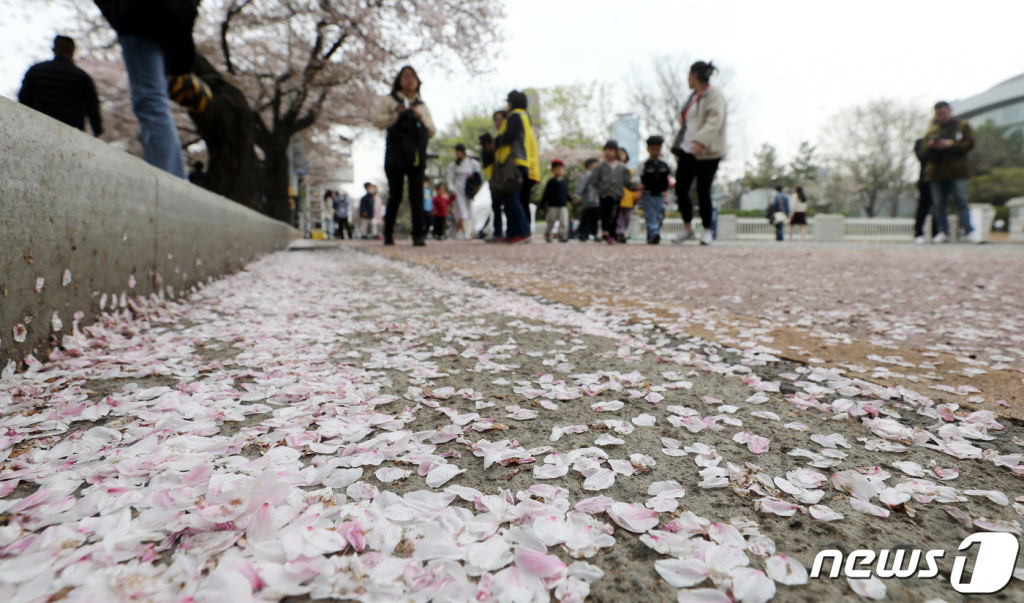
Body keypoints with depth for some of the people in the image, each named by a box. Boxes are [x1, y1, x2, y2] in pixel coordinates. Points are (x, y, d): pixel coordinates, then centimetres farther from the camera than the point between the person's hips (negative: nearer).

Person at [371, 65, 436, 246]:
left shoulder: (422, 105, 22)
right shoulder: (390, 100, 13)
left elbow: (432, 131, 15)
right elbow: (377, 120, 1)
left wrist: (421, 117, -1)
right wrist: (397, 114, -10)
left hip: (417, 157, 2)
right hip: (396, 155, -2)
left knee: (417, 196, -8)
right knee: (395, 197, -3)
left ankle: (418, 235, -9)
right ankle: (388, 234, 7)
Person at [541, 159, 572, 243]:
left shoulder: (564, 183, 9)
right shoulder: (551, 182, -2)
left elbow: (566, 194, 14)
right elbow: (546, 195, -1)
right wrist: (542, 204, -3)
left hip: (563, 206, 2)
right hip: (552, 206, -2)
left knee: (564, 222, -8)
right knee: (550, 222, 7)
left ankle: (562, 235, -2)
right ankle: (547, 235, 23)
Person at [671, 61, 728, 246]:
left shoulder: (714, 95, -7)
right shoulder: (694, 96, 19)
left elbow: (714, 121, -21)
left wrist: (701, 141, -35)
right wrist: (677, 145, 20)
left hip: (707, 153, -7)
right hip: (688, 151, 7)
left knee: (703, 192, -4)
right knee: (680, 189, -1)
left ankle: (707, 231, 10)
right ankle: (687, 228, 14)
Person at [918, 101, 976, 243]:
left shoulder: (962, 125, 11)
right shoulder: (931, 130, 17)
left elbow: (969, 144, -1)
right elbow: (923, 154, 10)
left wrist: (951, 144, -14)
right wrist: (930, 146, -11)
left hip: (957, 172, -3)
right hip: (936, 172, 3)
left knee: (961, 201, -9)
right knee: (938, 204, 1)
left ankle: (968, 231, -8)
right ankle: (943, 232, 7)